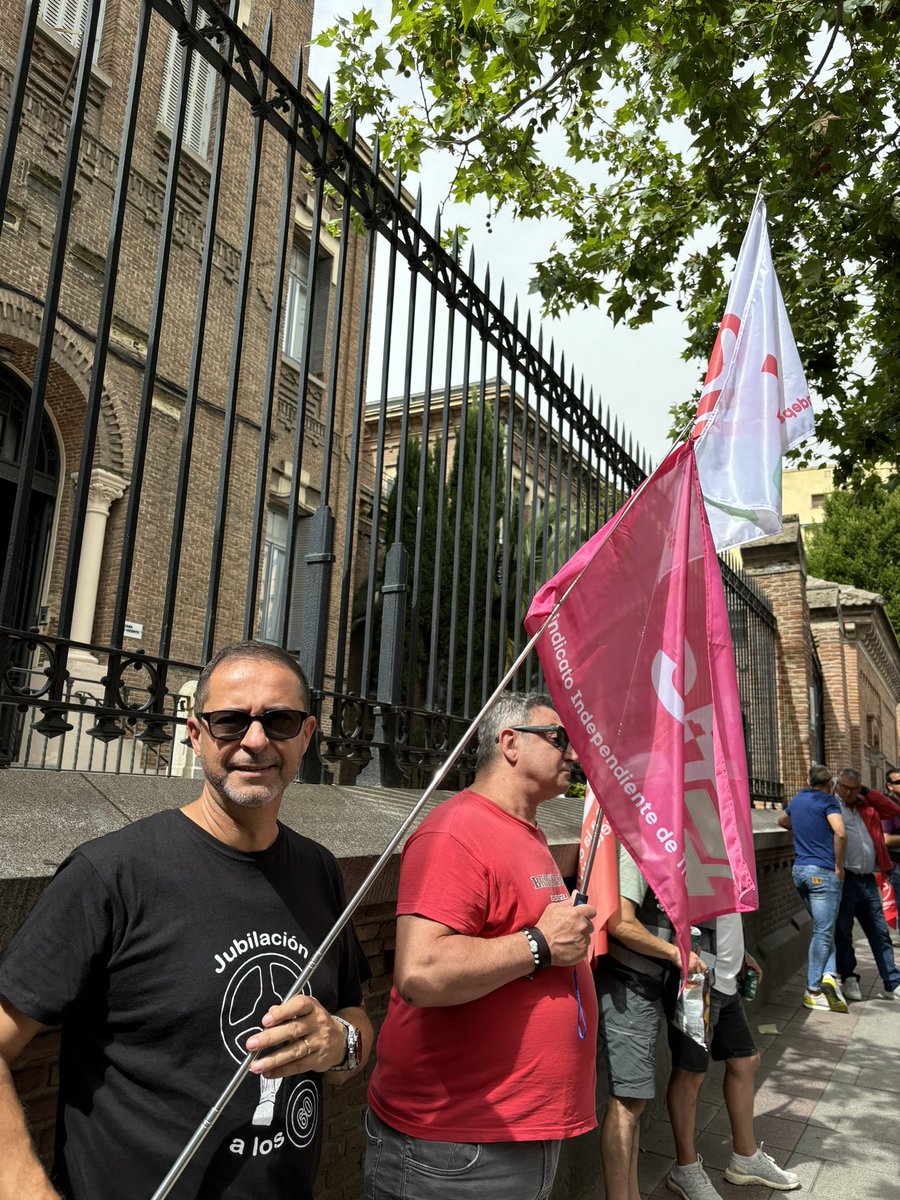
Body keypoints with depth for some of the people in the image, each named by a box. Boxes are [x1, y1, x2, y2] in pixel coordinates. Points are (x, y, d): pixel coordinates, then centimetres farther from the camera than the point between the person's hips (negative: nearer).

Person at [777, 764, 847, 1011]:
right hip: (823, 871, -7)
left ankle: (828, 975, 1)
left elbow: (782, 820, 37)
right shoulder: (828, 800, -5)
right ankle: (813, 991, 1)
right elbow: (840, 833, -20)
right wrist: (839, 866, -10)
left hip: (799, 870, 7)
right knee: (823, 932, -2)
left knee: (823, 929, 15)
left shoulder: (797, 799, 16)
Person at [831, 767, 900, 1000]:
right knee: (843, 932, 5)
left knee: (880, 933, 10)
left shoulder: (867, 806, 15)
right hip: (843, 877, -6)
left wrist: (868, 793, 4)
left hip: (867, 880, 6)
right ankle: (849, 979, 17)